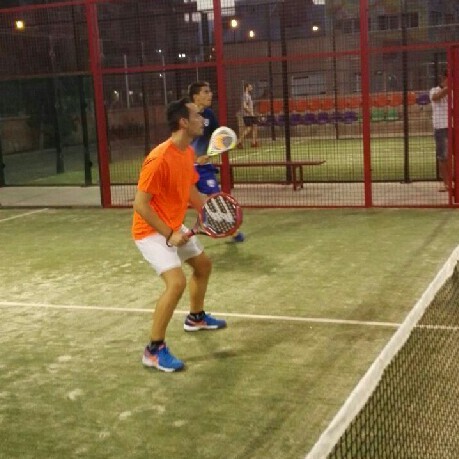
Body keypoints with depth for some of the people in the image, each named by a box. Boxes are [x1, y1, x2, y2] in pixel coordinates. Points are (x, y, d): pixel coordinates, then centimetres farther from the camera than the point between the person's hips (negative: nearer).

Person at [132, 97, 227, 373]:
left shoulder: (189, 152, 1)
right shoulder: (160, 159, -28)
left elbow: (190, 190, 16)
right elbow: (140, 205, -26)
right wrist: (168, 235, -26)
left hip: (175, 227, 10)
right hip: (152, 231, -10)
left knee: (203, 264, 24)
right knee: (177, 282, -24)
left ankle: (196, 317, 48)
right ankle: (155, 350, -11)